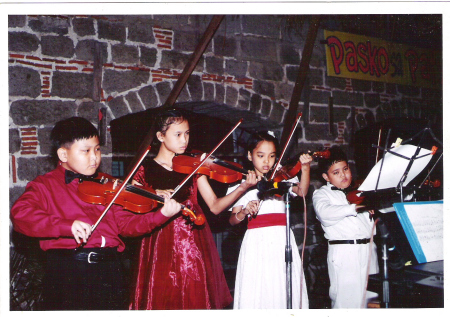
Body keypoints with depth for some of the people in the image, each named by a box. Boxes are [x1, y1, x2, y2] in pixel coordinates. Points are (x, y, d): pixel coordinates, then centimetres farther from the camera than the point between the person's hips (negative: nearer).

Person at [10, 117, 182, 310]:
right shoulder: (45, 186, 2)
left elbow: (126, 223, 9)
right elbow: (19, 214, -15)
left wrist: (162, 214, -7)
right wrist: (66, 226, -29)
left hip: (109, 270, 3)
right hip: (66, 272, -3)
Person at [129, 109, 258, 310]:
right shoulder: (145, 170, 2)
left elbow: (215, 206, 0)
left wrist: (242, 188, -13)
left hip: (195, 246, 2)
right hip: (162, 247, -2)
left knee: (196, 298, 2)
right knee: (163, 300, 0)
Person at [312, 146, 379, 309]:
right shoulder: (321, 194, 3)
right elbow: (325, 213, -18)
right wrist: (354, 208, -29)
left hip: (368, 251, 5)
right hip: (344, 254, -5)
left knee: (370, 298, 8)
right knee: (347, 301, -5)